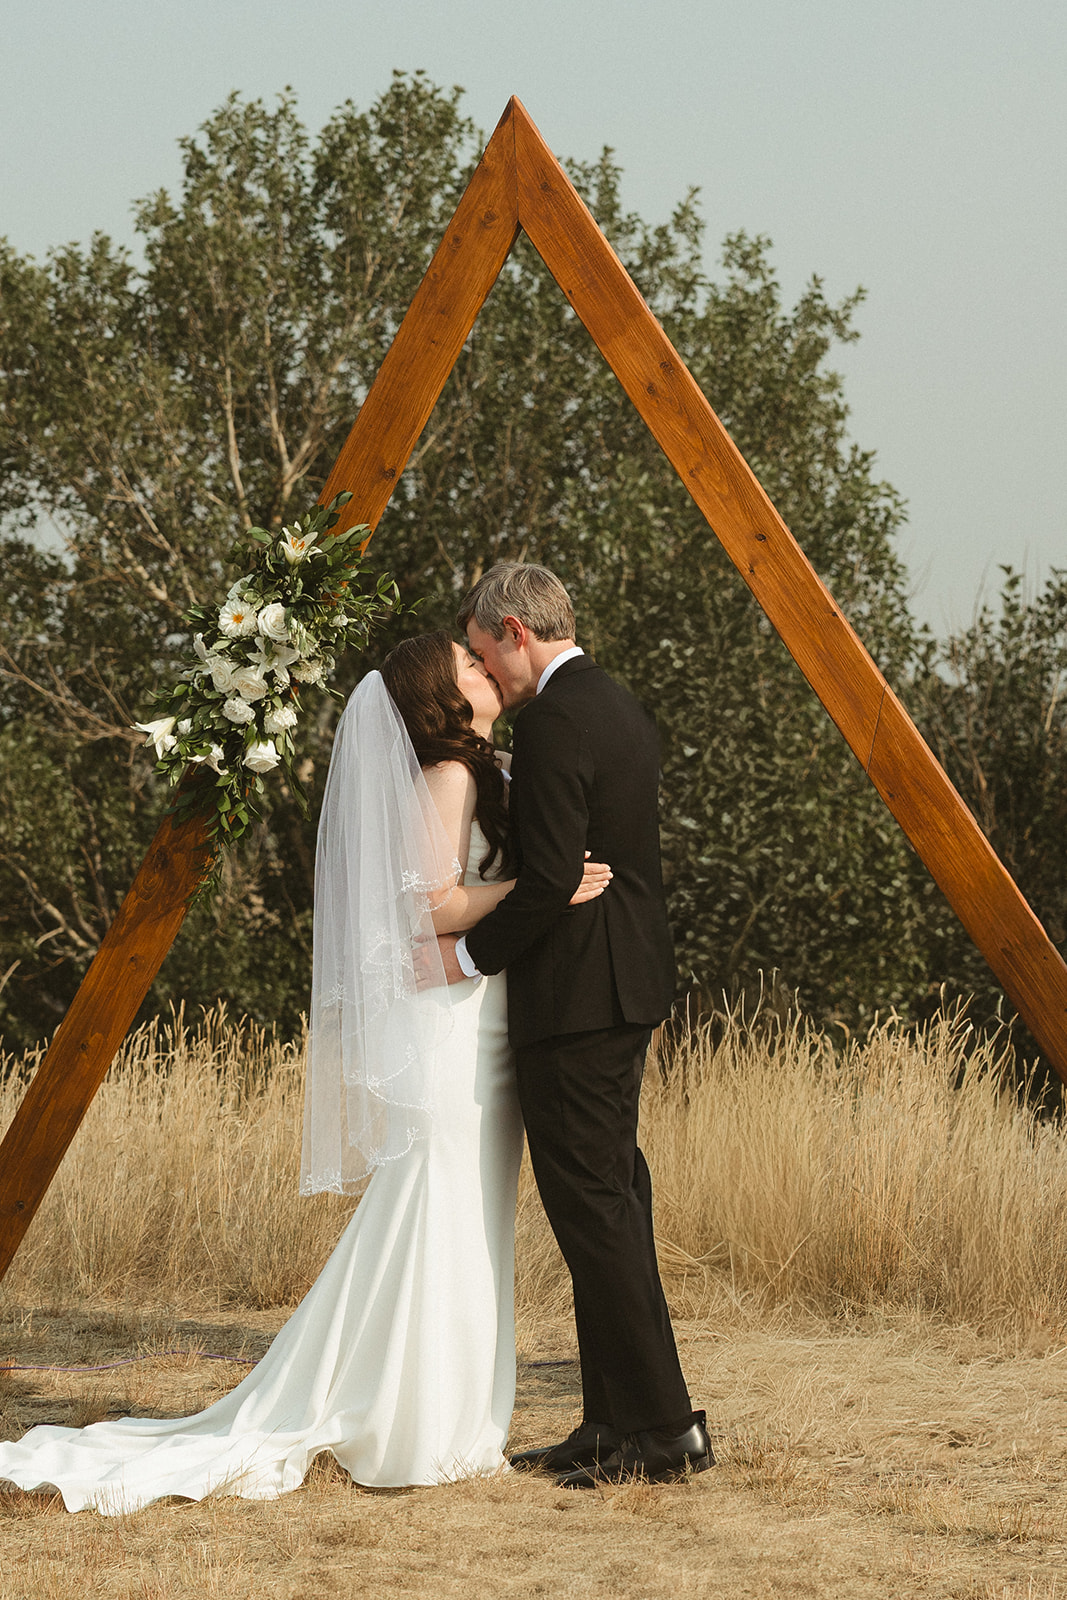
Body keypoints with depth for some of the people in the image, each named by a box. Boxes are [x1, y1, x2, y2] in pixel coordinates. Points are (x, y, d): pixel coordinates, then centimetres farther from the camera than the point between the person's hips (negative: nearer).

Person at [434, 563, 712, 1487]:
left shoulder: (554, 721, -16)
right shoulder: (621, 710, 15)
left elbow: (552, 878, -21)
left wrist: (471, 953, -9)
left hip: (576, 995, -10)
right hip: (630, 989, 10)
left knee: (595, 1209, -7)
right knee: (610, 1204, 12)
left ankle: (663, 1426, -6)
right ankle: (619, 1422, 16)